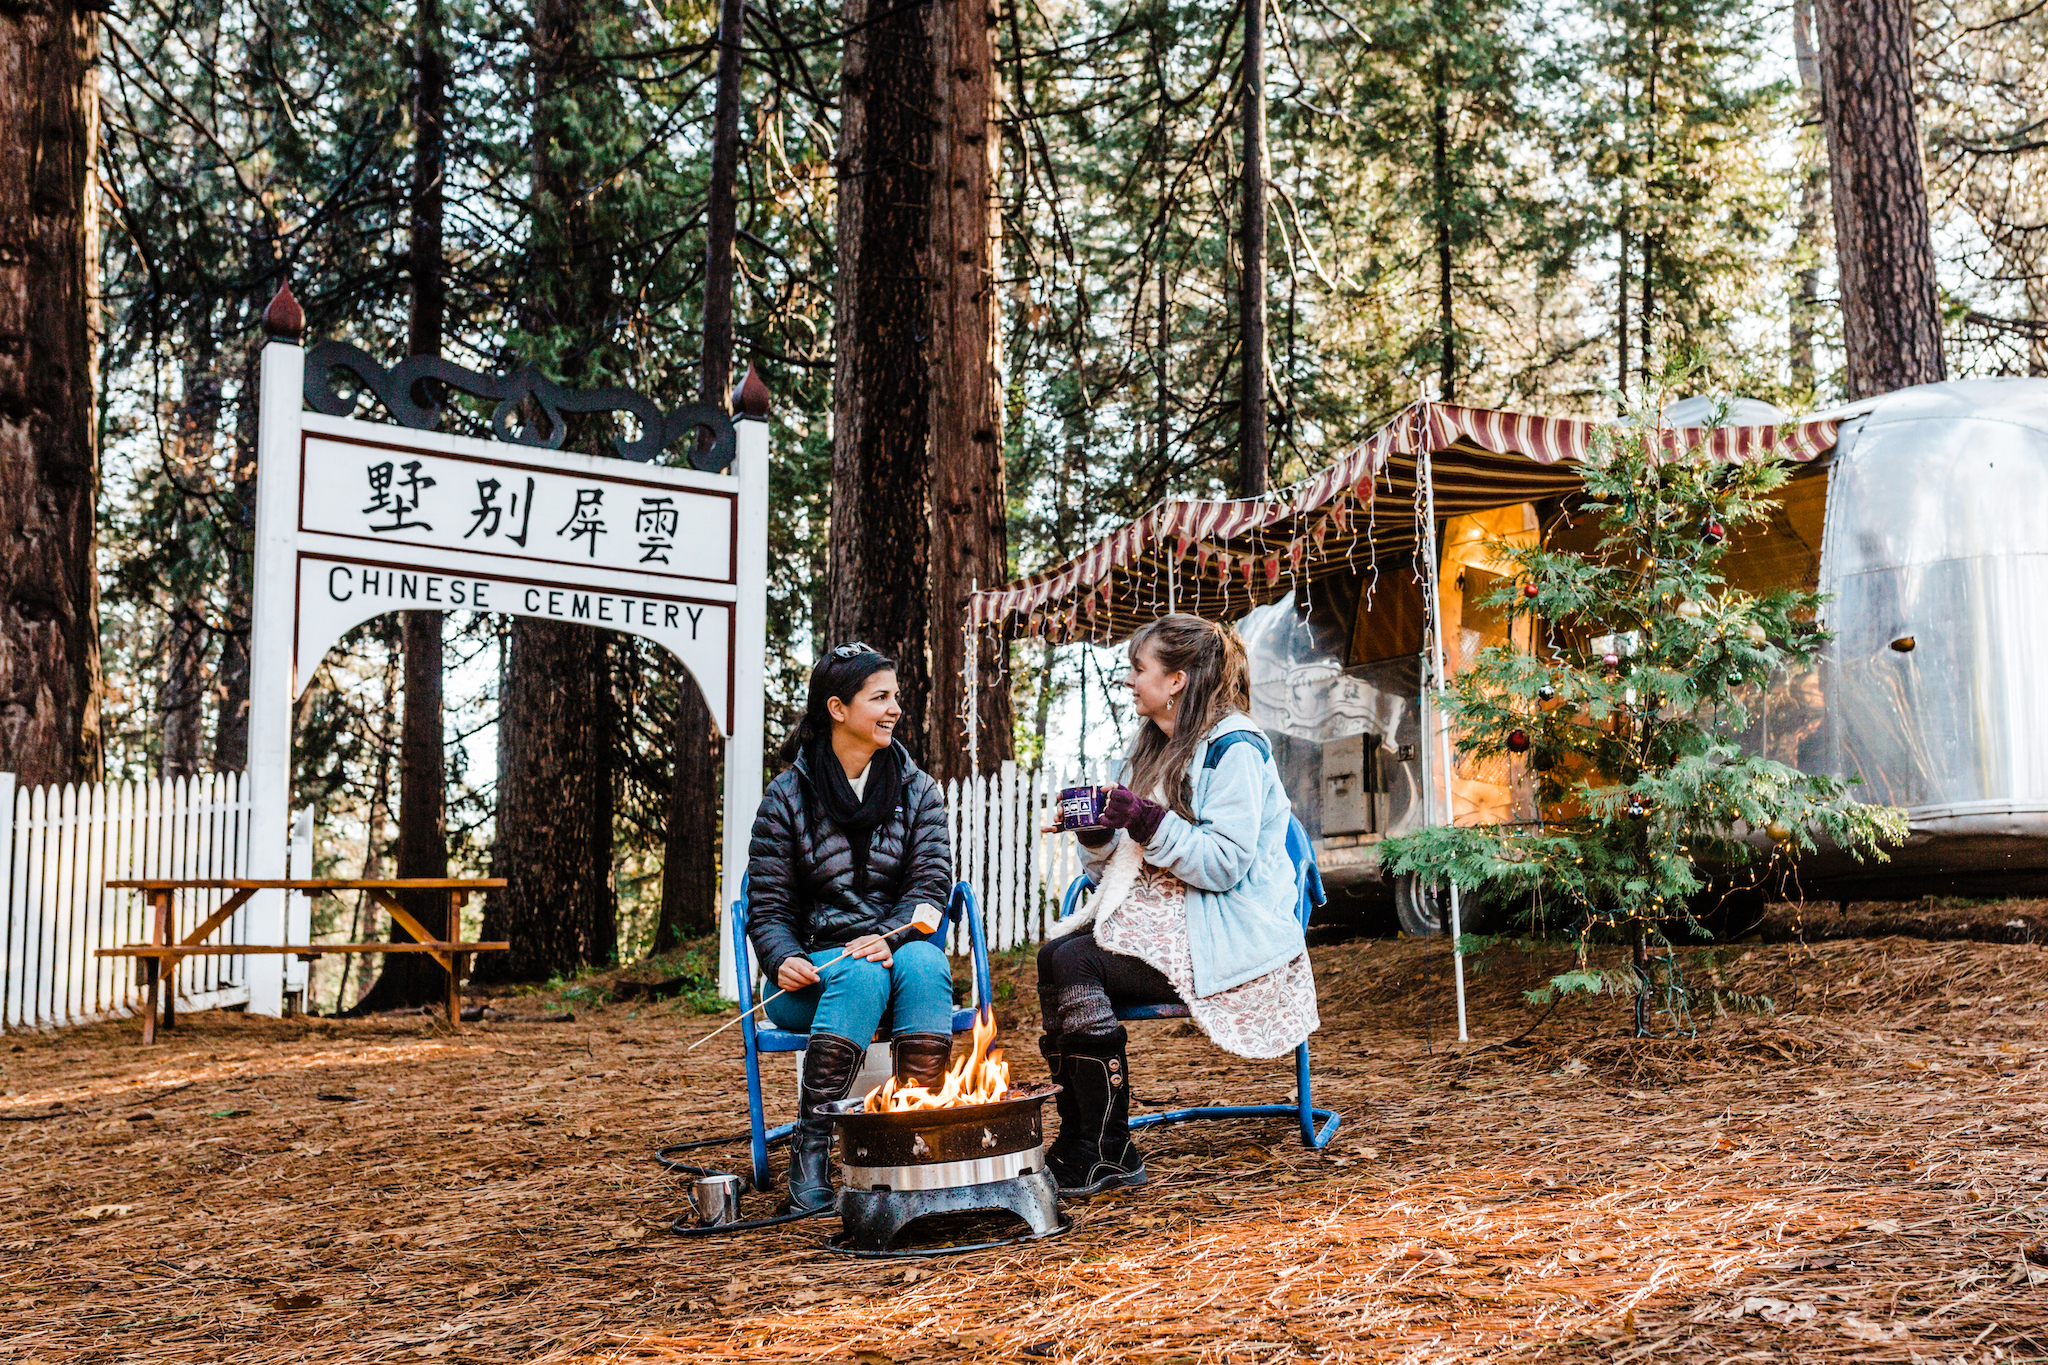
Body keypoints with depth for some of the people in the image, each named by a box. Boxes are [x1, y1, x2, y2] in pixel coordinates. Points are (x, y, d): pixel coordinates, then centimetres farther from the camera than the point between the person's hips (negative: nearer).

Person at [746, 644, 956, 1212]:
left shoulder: (918, 791, 10)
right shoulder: (786, 796, 3)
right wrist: (784, 959, -20)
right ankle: (810, 1151, -32)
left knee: (924, 963, -33)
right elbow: (767, 904, 2)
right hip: (815, 972, -2)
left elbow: (931, 883, -1)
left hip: (899, 949, 2)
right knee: (861, 976, -36)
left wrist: (892, 937, -22)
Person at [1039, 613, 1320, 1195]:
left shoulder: (1234, 747, -7)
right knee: (1054, 954, -20)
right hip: (1162, 916, 8)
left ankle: (1109, 1153, -15)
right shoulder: (1155, 749, 19)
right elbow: (1127, 864, 19)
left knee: (1075, 963, -25)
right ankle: (1079, 1140, -19)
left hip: (1226, 933, -8)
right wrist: (1097, 834, -1)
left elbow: (1225, 863, -18)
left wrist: (1149, 823, -23)